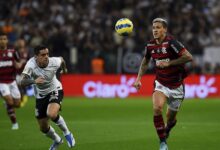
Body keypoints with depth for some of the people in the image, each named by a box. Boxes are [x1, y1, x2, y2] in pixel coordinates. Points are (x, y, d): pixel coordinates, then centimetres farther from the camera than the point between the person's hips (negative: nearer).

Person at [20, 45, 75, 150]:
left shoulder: (54, 62, -24)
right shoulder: (31, 65, -30)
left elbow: (61, 60, 3)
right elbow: (22, 82, -43)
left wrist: (64, 69, 25)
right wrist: (33, 81, -62)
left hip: (55, 91, -2)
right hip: (40, 96, 2)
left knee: (52, 114, -32)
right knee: (43, 128, 10)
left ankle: (67, 133, -4)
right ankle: (57, 141, 43)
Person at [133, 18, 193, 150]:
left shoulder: (171, 42, -20)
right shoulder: (150, 45, -2)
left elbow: (188, 57, -27)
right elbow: (145, 62, 17)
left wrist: (169, 63, -27)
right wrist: (138, 78, 7)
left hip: (176, 85, -3)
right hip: (161, 84, 3)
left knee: (171, 118, 9)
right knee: (157, 108, -25)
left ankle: (166, 131, 46)